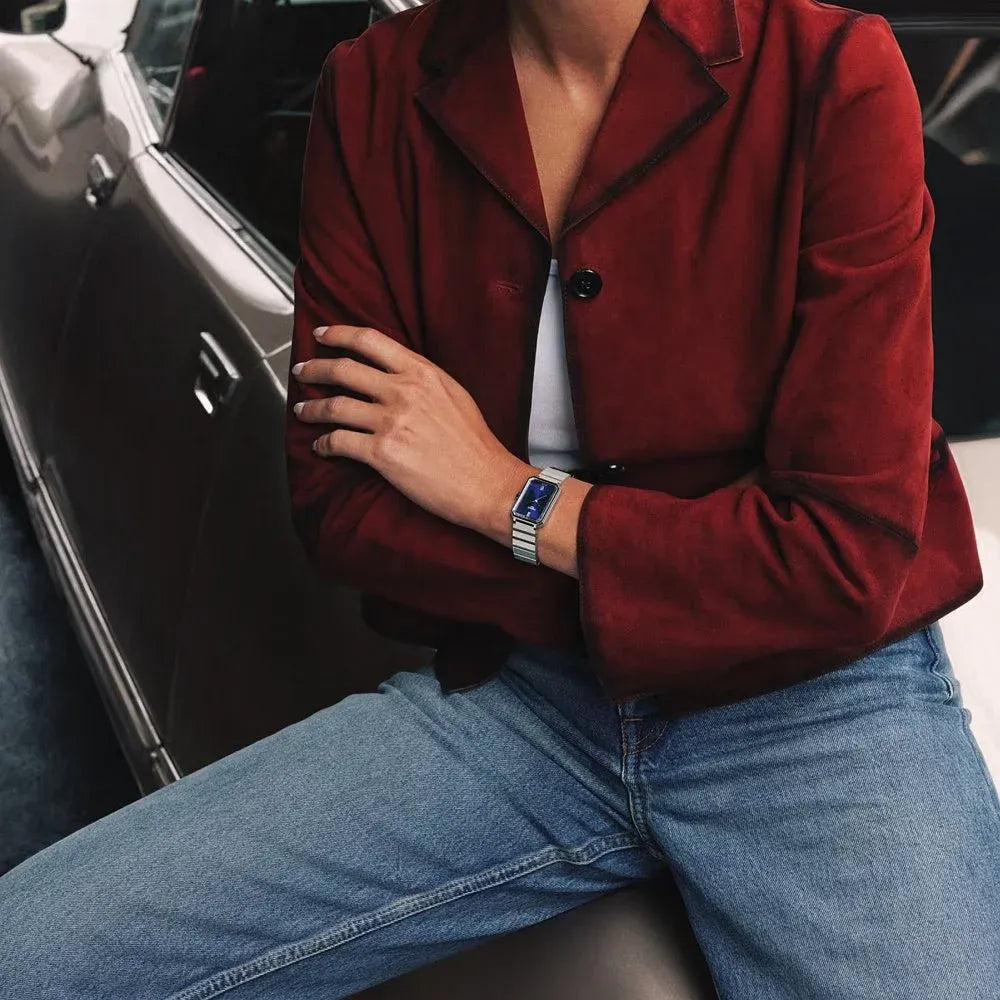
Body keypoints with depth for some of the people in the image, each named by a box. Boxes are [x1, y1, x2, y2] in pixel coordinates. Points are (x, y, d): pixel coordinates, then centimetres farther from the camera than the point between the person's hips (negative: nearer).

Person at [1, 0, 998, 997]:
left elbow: (851, 557, -14)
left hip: (816, 699, -1)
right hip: (514, 690, 3)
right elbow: (333, 503, -2)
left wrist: (510, 499, -10)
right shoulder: (376, 90, 0)